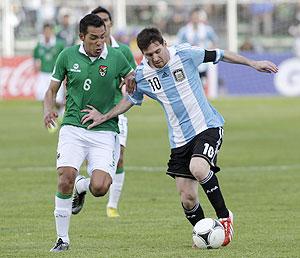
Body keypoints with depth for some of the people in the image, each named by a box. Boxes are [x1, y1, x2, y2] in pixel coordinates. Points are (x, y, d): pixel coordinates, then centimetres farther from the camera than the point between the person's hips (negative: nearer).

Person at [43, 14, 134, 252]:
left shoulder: (116, 57, 0)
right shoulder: (68, 56, 3)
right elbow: (52, 90, 12)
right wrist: (48, 110, -8)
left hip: (105, 131, 0)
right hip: (73, 128, 0)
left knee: (99, 188, -16)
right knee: (66, 178, -18)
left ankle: (82, 188, 24)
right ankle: (62, 239, -3)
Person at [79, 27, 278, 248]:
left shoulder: (186, 53, -10)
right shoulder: (142, 75, -2)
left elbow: (218, 55, 4)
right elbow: (131, 99, 18)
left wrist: (252, 63, 7)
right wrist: (104, 117, 9)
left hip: (208, 126, -4)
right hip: (180, 140, 4)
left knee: (198, 168, -31)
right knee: (187, 198, -2)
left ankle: (224, 217, -13)